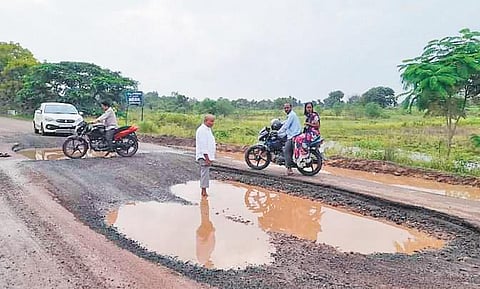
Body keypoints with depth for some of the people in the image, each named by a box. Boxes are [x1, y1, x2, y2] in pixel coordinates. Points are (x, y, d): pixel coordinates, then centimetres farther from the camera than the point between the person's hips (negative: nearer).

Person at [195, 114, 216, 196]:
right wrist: (207, 158, -23)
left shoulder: (208, 129, 16)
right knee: (205, 173, -8)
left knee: (204, 173, 14)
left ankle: (203, 191, 21)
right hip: (204, 156, -10)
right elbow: (203, 145, -21)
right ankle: (204, 191, -3)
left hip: (208, 156, 10)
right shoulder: (202, 130, -16)